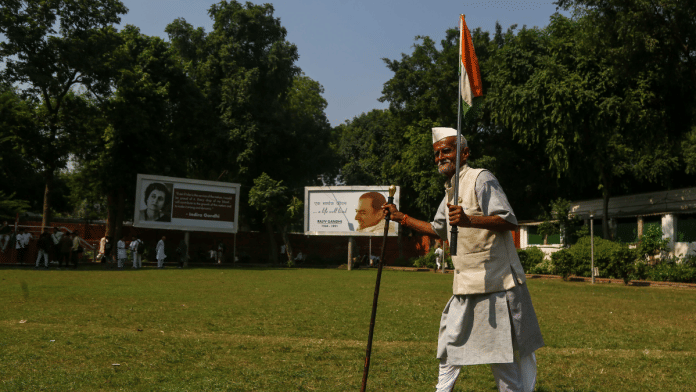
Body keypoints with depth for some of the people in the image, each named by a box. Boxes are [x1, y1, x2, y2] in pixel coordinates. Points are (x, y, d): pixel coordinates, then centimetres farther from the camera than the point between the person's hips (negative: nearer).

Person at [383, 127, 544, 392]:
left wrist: (469, 220, -36)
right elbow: (438, 229, 31)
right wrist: (401, 218, 29)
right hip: (466, 286, 8)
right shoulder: (450, 191, 16)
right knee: (450, 342, 15)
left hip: (496, 282, -8)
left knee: (514, 350, 0)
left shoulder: (480, 179, -10)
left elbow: (509, 221, -22)